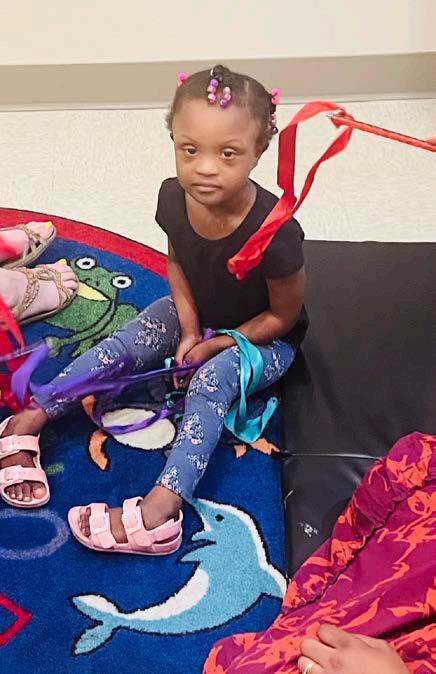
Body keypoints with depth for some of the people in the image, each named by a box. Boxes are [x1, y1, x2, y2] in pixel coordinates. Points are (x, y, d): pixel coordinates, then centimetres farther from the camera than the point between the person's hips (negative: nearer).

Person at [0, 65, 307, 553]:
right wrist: (189, 327, -13)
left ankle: (158, 508, -38)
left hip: (263, 336, -5)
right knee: (118, 349, -12)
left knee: (212, 379, -32)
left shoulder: (275, 230, -36)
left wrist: (218, 345, -18)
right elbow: (176, 262, 0)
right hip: (195, 312, 6)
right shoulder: (173, 197, -21)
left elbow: (283, 315, -20)